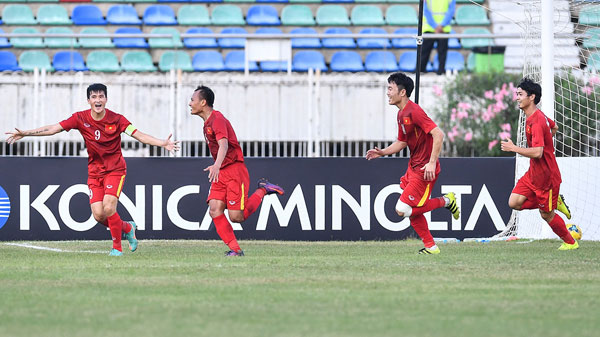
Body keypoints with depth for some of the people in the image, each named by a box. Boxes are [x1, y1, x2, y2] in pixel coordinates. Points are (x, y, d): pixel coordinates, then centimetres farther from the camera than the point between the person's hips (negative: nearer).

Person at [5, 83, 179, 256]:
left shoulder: (116, 119, -12)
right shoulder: (80, 118, -6)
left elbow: (139, 135, -16)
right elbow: (53, 129, -5)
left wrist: (162, 143, -30)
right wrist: (25, 133, -11)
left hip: (115, 169, -3)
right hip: (94, 171, 3)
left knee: (108, 208, -20)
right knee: (98, 214, -8)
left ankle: (117, 247, 0)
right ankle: (127, 228, 22)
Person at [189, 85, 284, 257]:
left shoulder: (217, 119, -16)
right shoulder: (207, 123, 15)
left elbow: (224, 145, -32)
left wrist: (217, 165, -47)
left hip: (235, 170, -9)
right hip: (222, 173, 9)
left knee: (236, 217, -10)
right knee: (214, 210, -9)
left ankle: (262, 190, 12)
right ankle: (235, 249, -8)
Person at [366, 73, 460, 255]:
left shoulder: (414, 111, -19)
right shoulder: (401, 114, 11)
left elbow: (438, 134, -26)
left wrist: (432, 162, -29)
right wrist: (382, 152, 8)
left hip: (425, 169, -9)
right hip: (414, 166, 9)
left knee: (403, 209, -12)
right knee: (413, 211, 9)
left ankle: (445, 201, 2)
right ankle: (430, 246, 18)